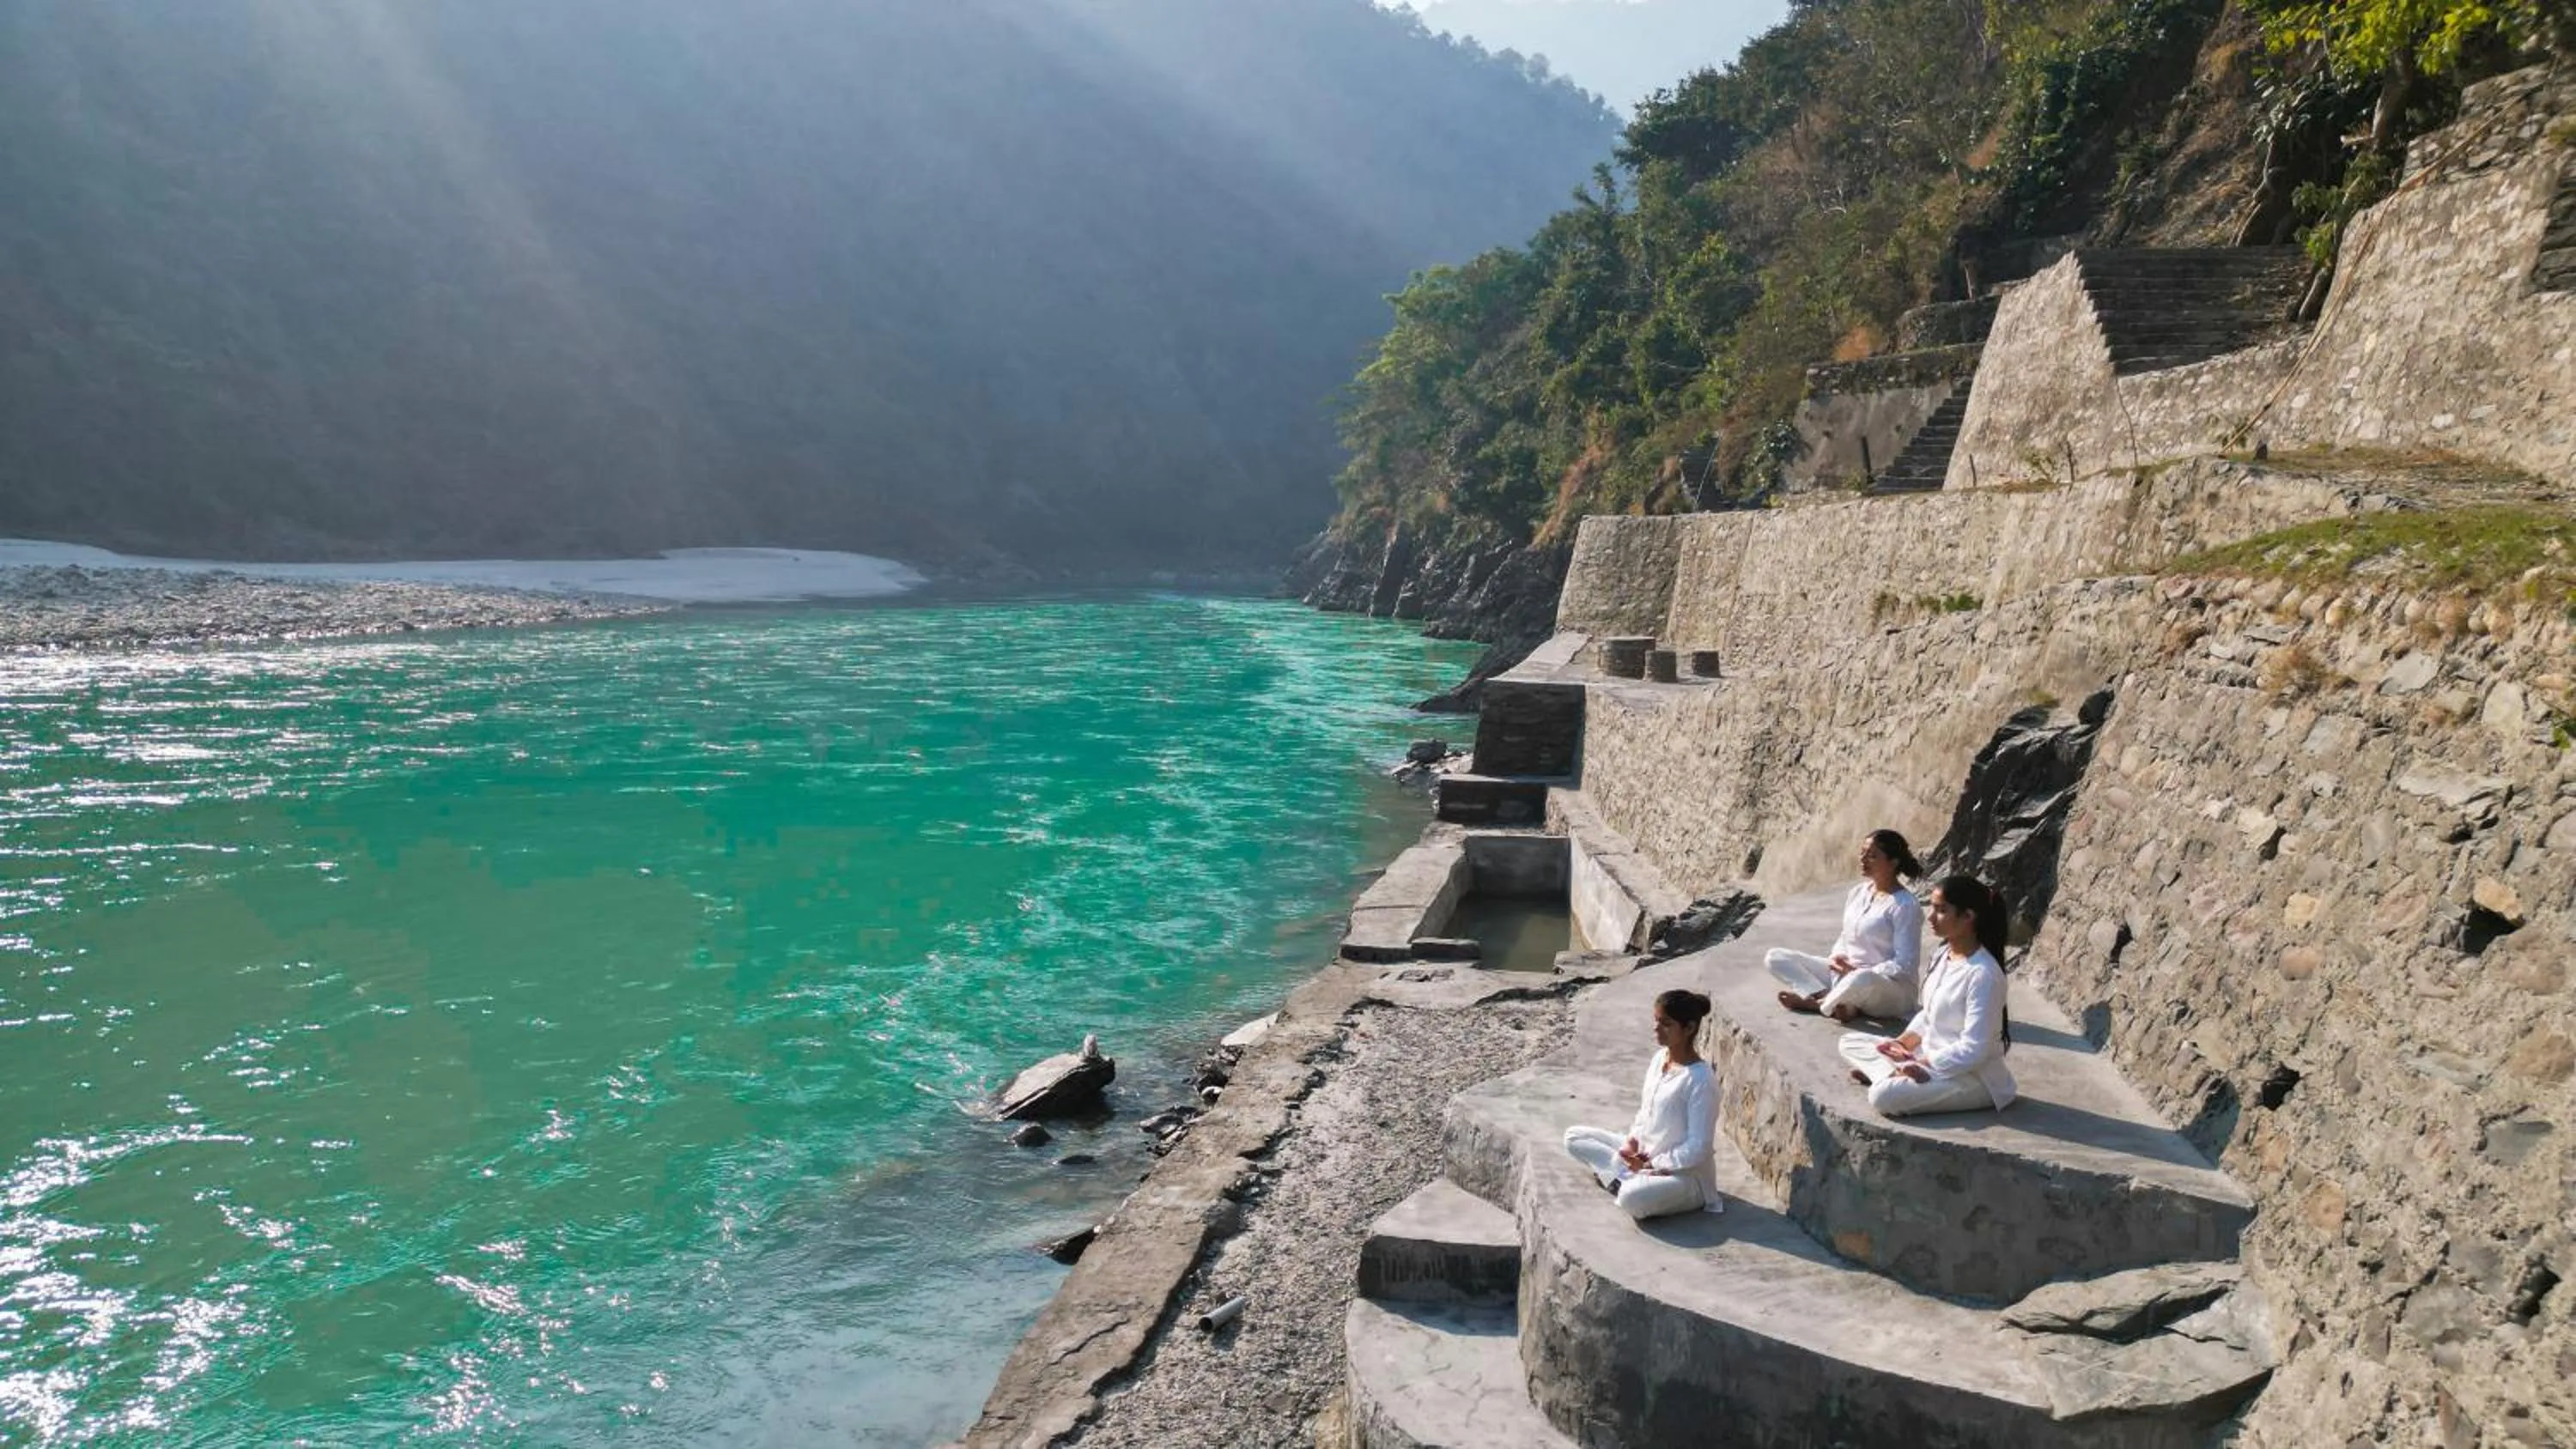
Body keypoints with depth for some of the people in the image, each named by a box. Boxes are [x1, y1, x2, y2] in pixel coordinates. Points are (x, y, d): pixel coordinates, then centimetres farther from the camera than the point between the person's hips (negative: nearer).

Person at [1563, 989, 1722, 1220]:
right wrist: (1632, 1140, -5)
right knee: (1574, 1136, 3)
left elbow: (1698, 1148, -22)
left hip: (1685, 1173, -9)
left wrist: (1650, 1165, -18)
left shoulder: (1700, 1080, -23)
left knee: (1632, 1198, -40)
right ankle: (1630, 1178, -11)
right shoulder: (1659, 1059, 2)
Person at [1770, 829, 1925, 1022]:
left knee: (1862, 981, -46)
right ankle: (1837, 1001, -21)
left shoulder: (1905, 906, -13)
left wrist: (1856, 971, -20)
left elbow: (1905, 966, -17)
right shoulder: (1857, 893, 10)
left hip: (1893, 989, -8)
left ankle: (1815, 1002, -16)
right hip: (1846, 975, 8)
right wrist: (1837, 960, -6)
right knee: (1775, 957, -3)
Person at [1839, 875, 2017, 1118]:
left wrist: (1923, 1066, -20)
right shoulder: (1944, 954, 6)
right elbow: (1929, 1014, 17)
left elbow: (1973, 1050, -24)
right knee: (1851, 1042, 7)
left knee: (1884, 1096, -35)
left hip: (1973, 1077, -10)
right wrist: (1903, 1042, -1)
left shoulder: (1983, 974, -22)